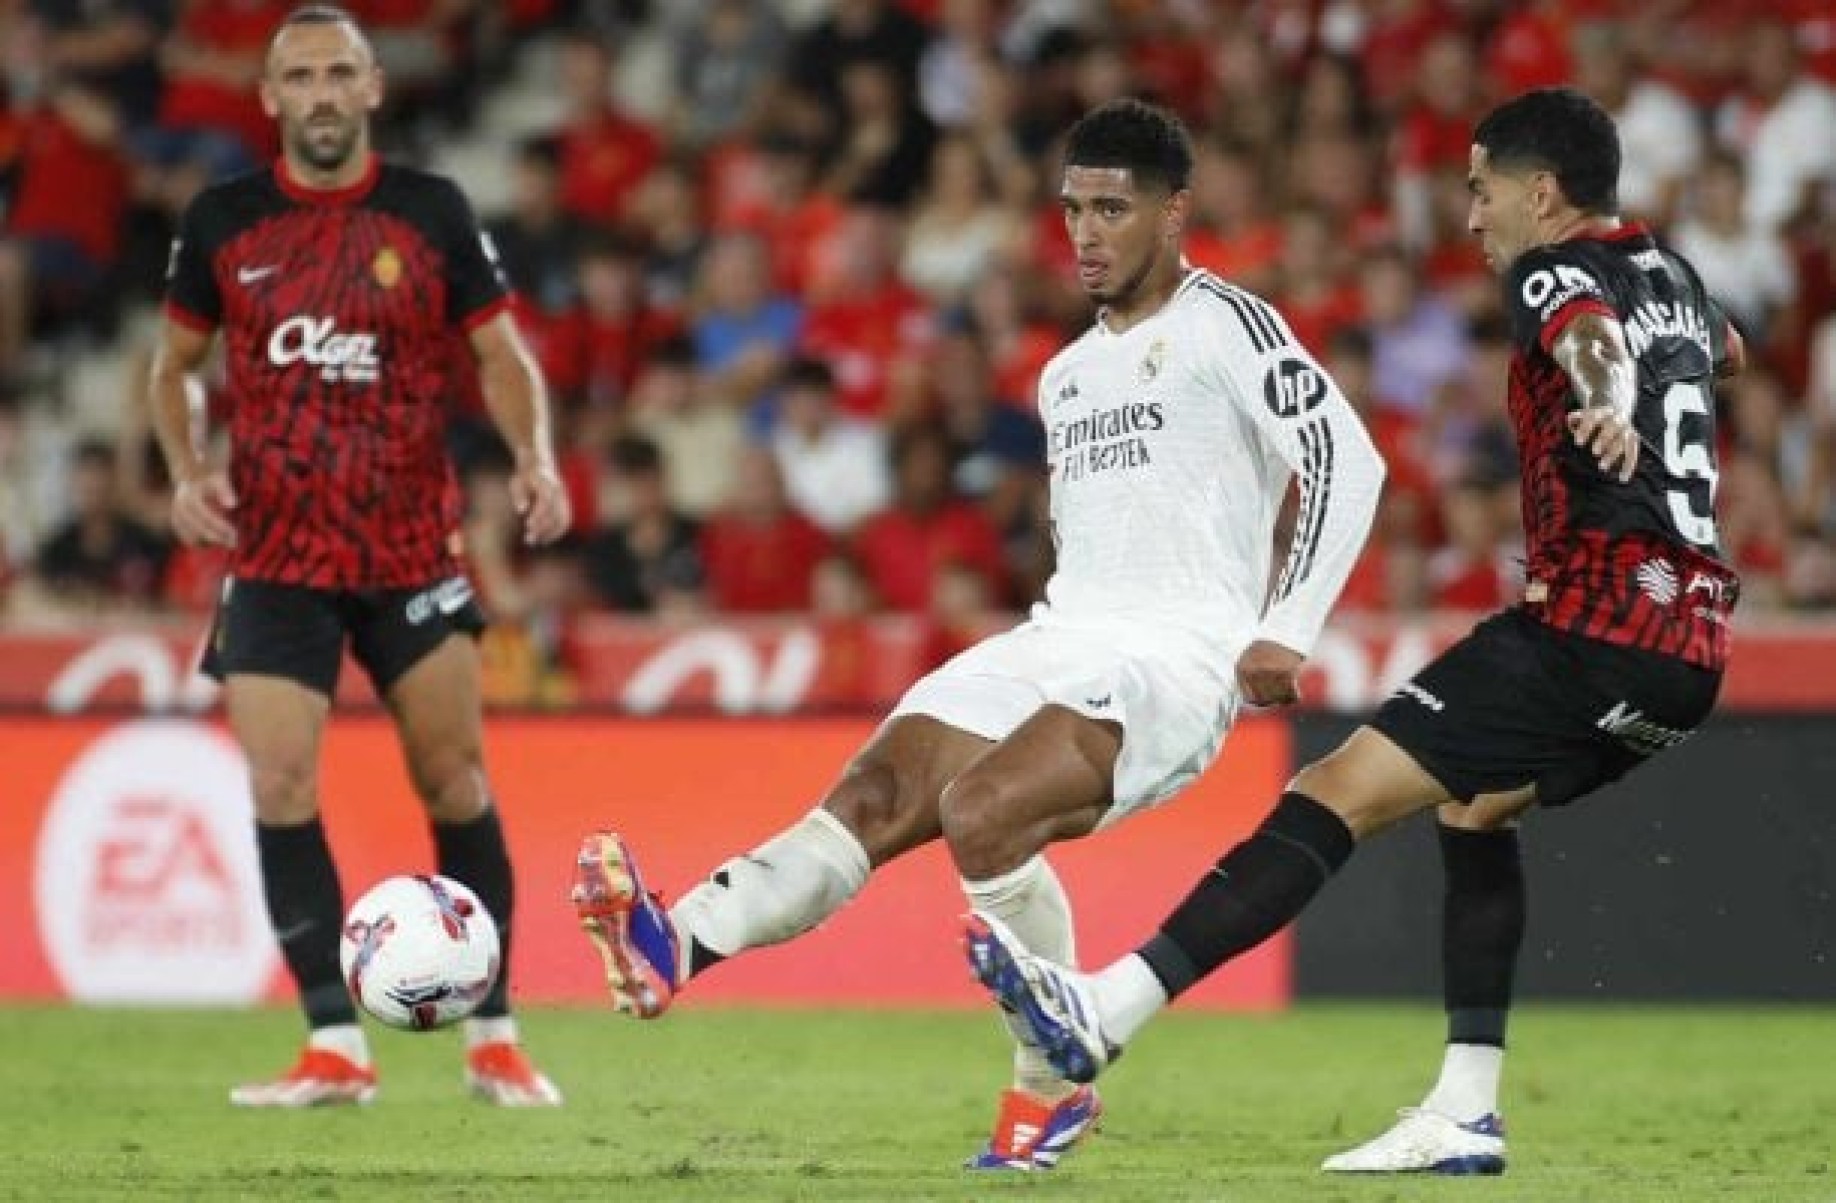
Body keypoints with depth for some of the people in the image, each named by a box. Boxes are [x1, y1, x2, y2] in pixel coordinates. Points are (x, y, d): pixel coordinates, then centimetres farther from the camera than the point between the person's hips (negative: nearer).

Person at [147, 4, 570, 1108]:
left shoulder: (433, 213, -1)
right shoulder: (223, 223, 2)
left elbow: (502, 354, 4)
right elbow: (175, 363, 14)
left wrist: (536, 457, -14)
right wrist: (187, 470, -3)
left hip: (414, 548, -1)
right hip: (275, 553, 1)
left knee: (455, 779, 2)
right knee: (278, 789, -9)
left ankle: (493, 1037, 14)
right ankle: (336, 1048, -3)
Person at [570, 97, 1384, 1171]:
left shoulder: (1224, 324, -3)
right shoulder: (1066, 376, 22)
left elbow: (1348, 460, -10)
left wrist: (1287, 635, -14)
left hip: (1182, 657, -7)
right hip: (1061, 641, 7)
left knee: (981, 810, -29)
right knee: (874, 797, -17)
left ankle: (1055, 1090, -14)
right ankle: (677, 948, -39)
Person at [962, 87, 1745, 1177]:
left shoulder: (1555, 273, -4)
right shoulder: (1675, 278, 20)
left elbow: (1592, 337, -30)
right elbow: (1725, 349, 45)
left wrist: (1609, 407, -50)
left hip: (1592, 626, -9)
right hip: (1693, 649, 9)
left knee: (1338, 796, -12)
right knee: (1475, 805, 28)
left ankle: (1107, 1013, -21)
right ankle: (1467, 1115, 21)